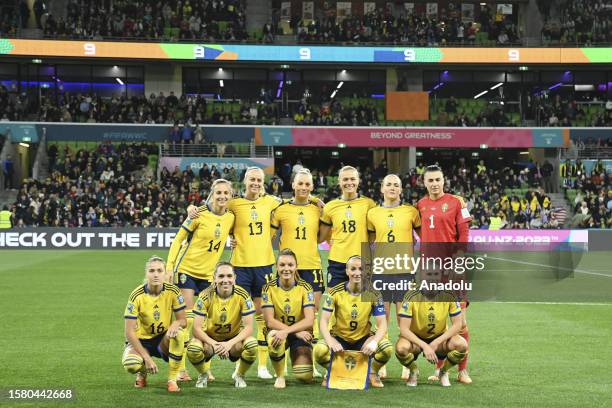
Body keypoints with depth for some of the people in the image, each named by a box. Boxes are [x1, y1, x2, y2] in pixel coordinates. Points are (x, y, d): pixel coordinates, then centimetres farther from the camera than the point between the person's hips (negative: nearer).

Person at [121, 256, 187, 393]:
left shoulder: (173, 291, -12)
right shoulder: (137, 296, -18)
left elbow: (183, 321, -6)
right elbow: (129, 332, -19)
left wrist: (175, 325, -33)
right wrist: (147, 358, -26)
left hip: (164, 340, 2)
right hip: (141, 341, -2)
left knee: (179, 333, -32)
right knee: (130, 364, -33)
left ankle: (172, 379, -18)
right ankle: (142, 374, 8)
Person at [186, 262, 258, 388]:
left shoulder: (243, 295, -17)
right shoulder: (206, 296, -18)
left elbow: (248, 327, -19)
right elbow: (197, 328, -19)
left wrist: (230, 344, -33)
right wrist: (214, 345, -34)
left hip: (234, 339, 0)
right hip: (210, 338, 0)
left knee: (252, 344, -33)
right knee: (193, 348, -34)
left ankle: (239, 375, 1)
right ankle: (203, 375, 3)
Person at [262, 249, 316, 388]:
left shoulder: (305, 288, -8)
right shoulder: (269, 288, -8)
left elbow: (309, 320, -17)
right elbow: (270, 321, -14)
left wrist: (286, 331, -31)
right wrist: (296, 332, -24)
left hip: (301, 334, 0)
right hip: (277, 331, 0)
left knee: (305, 377, -19)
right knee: (274, 339, -38)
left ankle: (297, 358, 20)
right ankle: (280, 376, -10)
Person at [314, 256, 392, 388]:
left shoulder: (373, 294, -10)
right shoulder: (335, 292, -12)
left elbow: (382, 324, -13)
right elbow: (323, 321, -15)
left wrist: (374, 342, -35)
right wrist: (330, 341, -35)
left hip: (363, 338, 0)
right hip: (339, 337, 0)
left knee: (387, 348, -30)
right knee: (319, 350, -32)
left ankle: (373, 373, 4)